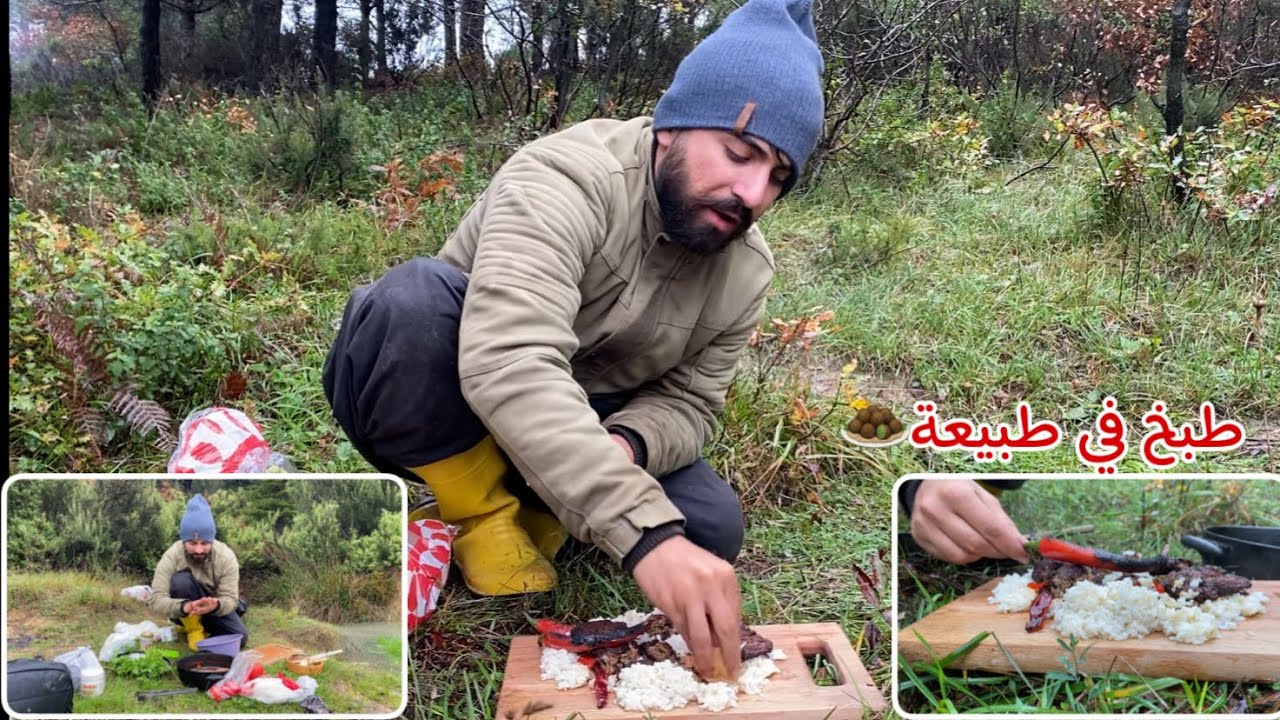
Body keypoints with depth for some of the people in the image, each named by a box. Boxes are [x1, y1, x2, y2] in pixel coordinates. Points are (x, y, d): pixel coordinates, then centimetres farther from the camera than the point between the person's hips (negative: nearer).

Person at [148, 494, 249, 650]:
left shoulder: (226, 557, -24)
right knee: (182, 579, -32)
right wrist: (184, 607, -52)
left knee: (239, 638, -18)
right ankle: (193, 629, -11)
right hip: (184, 612, -2)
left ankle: (205, 627, 13)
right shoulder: (171, 557, -27)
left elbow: (230, 598, -25)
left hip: (215, 604, 2)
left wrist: (216, 605, -49)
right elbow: (156, 599, -31)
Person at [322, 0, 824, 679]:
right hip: (446, 406, -5)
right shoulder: (566, 178, -29)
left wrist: (627, 445, -27)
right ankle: (482, 517, -14)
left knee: (710, 528, -19)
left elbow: (688, 400, -1)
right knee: (416, 295, -36)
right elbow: (509, 366, -44)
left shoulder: (745, 271, -7)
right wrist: (647, 533, -53)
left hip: (585, 434, 5)